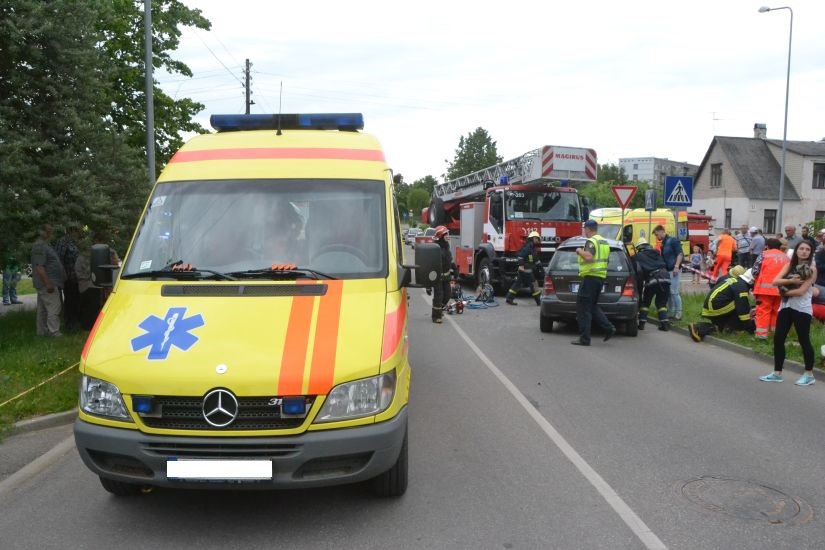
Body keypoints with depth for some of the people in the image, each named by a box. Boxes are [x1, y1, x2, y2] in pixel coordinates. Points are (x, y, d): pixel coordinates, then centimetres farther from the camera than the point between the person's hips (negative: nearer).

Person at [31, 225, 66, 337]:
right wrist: (48, 283, -24)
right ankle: (54, 332, -10)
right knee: (53, 307, -10)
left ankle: (42, 331, 21)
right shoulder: (40, 246, -16)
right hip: (47, 284, -11)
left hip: (44, 284, 11)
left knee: (42, 309, 14)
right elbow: (39, 267, -22)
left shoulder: (45, 245, 17)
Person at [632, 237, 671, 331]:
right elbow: (664, 264, 26)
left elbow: (638, 271, 1)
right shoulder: (656, 253, 27)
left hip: (653, 279, -4)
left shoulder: (637, 256, 9)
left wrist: (640, 281, 11)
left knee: (645, 302, 12)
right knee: (661, 302, 16)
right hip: (665, 277, 4)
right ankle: (665, 323, 5)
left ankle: (642, 323, 9)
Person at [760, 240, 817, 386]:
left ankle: (809, 375, 14)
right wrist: (791, 281, -18)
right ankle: (777, 373, 14)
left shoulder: (812, 269, -5)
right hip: (785, 306, 5)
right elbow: (775, 282, -4)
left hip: (802, 309, -5)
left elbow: (801, 291, -15)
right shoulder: (789, 265, 9)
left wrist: (784, 292, -4)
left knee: (804, 341, 1)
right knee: (778, 339, 5)